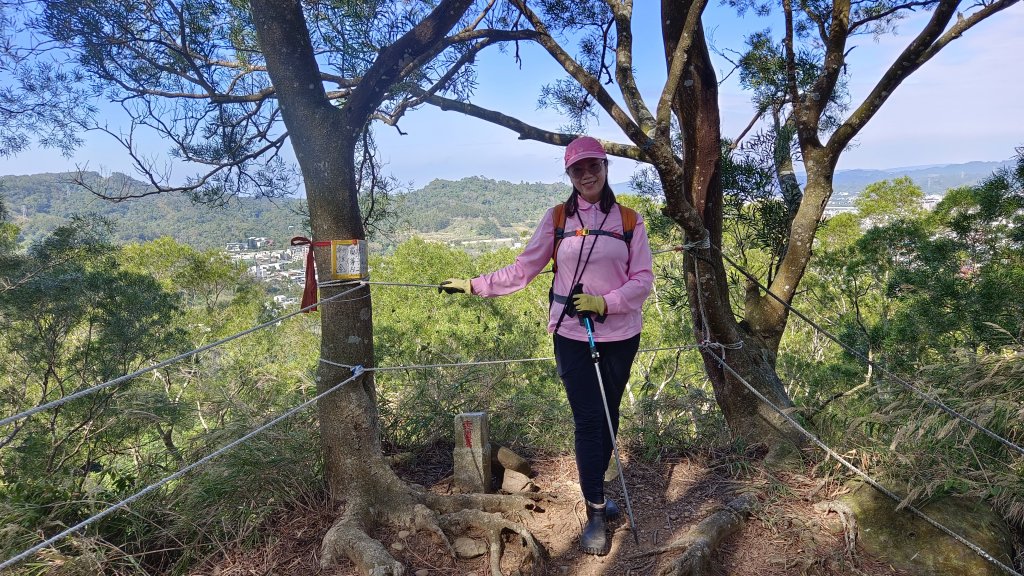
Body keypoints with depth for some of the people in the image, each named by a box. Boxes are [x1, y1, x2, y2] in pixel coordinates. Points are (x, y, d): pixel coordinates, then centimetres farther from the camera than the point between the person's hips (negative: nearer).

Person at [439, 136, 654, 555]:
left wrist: (604, 303, -19)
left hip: (620, 336, 2)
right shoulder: (557, 218, 1)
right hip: (572, 336, -1)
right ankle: (595, 513, 14)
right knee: (588, 421, -1)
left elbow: (643, 280, -3)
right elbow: (522, 270, 1)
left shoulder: (629, 220, 1)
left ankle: (596, 491, 34)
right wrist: (473, 285, -2)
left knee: (608, 416, 13)